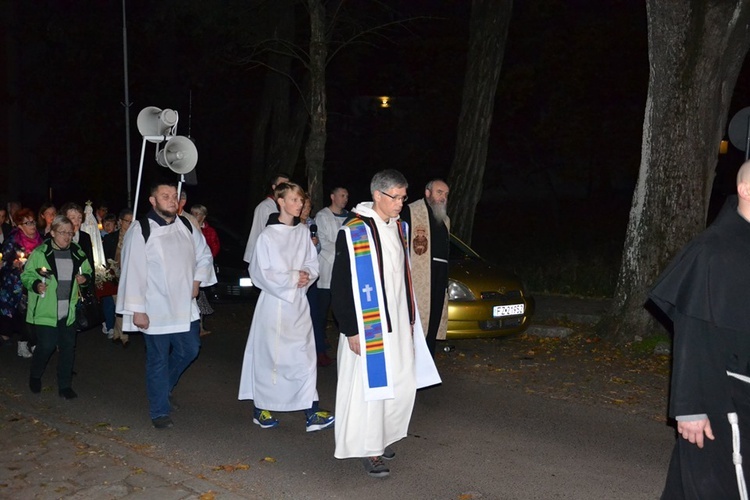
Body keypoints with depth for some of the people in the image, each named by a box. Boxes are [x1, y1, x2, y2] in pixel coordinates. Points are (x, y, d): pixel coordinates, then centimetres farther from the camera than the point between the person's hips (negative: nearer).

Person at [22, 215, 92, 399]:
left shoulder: (78, 254, 6)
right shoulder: (39, 253, -7)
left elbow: (89, 272, 20)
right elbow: (26, 275, -1)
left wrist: (85, 278, -1)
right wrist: (35, 285, -20)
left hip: (69, 310, 4)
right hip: (46, 311, -4)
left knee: (68, 348, 6)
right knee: (46, 346, -3)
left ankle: (65, 386, 19)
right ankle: (35, 376, 26)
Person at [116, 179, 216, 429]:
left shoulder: (186, 227, 5)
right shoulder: (141, 230, -11)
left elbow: (204, 255, 18)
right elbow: (133, 271, -13)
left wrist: (197, 281, 3)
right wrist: (137, 310, -16)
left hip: (184, 306, 6)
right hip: (155, 310, -5)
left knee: (189, 350, 13)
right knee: (158, 360, 4)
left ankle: (163, 387, 40)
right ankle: (160, 411, 18)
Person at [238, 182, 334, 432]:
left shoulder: (304, 232, 5)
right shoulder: (267, 235, -10)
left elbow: (313, 263, 11)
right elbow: (260, 273, -10)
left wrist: (306, 275, -11)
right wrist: (293, 278, -12)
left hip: (299, 301, 5)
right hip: (275, 301, -4)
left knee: (305, 353, 1)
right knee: (269, 354, 5)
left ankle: (311, 412, 2)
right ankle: (261, 409, 21)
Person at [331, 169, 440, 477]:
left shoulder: (400, 229, 8)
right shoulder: (353, 232, -14)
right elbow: (340, 286, -13)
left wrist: (410, 319, 18)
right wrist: (351, 330, -15)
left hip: (398, 324, 7)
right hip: (368, 327, -7)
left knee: (404, 386, 10)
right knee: (371, 387, -1)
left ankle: (383, 436, 30)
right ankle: (370, 451, 12)